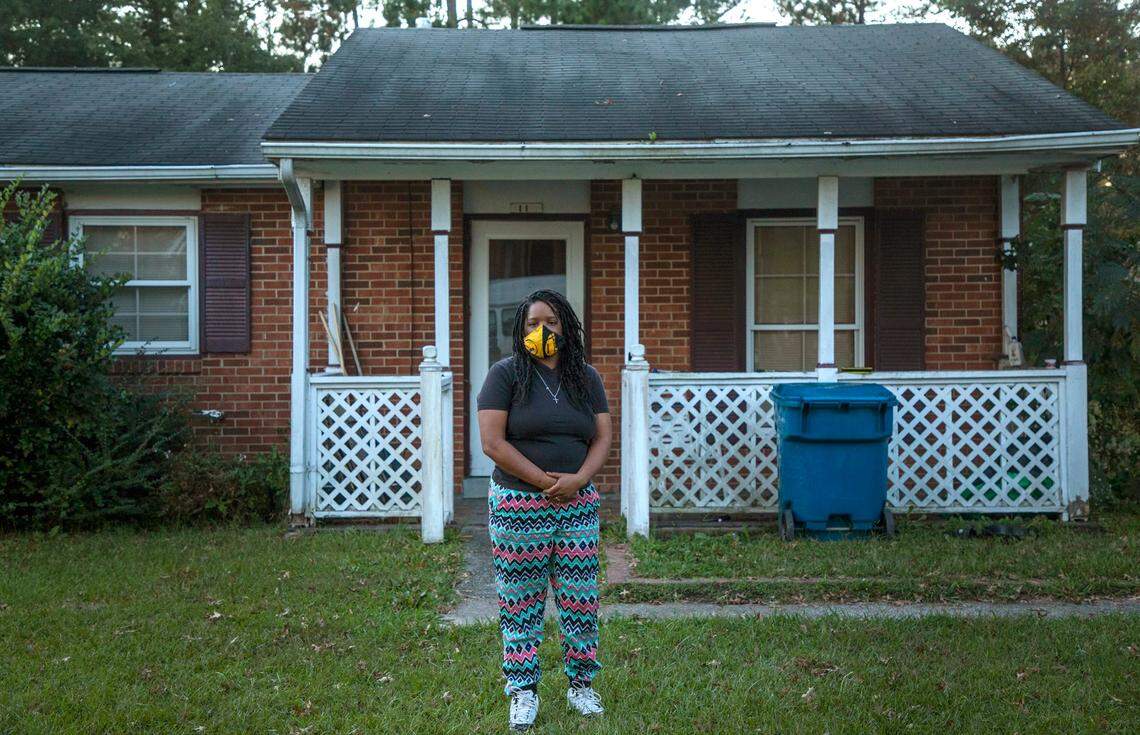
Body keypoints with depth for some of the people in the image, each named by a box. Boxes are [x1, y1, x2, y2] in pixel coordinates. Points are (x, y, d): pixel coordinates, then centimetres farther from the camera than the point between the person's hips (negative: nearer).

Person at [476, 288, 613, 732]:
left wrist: (577, 479, -12)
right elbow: (493, 442, -11)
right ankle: (523, 691, 16)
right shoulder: (506, 374, -3)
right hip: (518, 505, -3)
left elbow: (603, 437, 6)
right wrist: (545, 481, -13)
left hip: (577, 503, 3)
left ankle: (580, 683, 22)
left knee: (580, 599, 6)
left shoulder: (586, 377, 9)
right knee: (521, 602, 4)